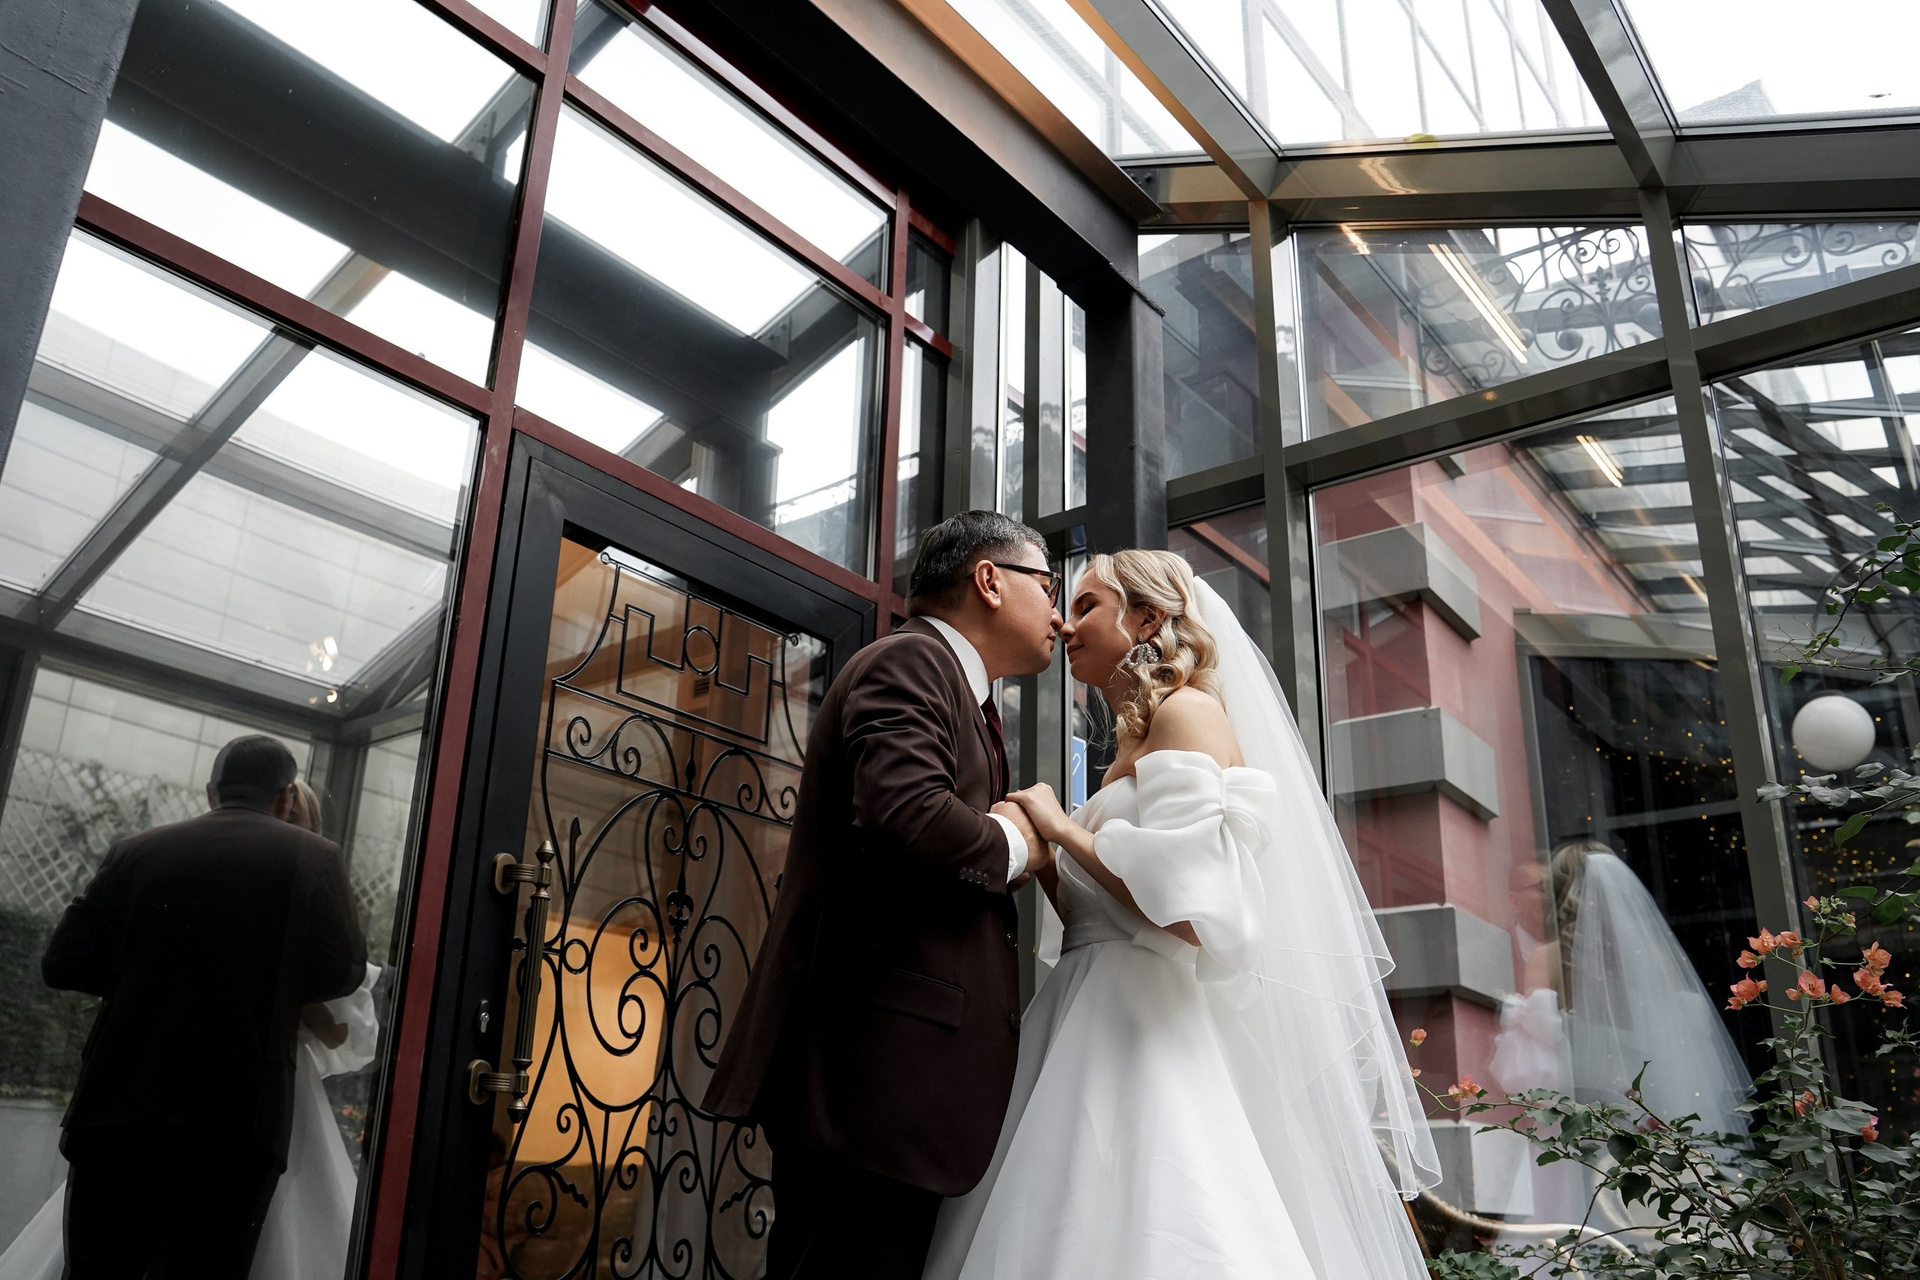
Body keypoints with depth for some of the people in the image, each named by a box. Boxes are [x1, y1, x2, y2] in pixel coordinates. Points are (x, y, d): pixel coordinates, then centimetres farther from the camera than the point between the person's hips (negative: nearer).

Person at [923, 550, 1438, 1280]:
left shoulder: (1191, 713, -5)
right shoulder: (1131, 750, 22)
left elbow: (1192, 911, -19)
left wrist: (1062, 829, -10)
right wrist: (1041, 854, 9)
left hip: (1153, 1040, -8)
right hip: (1096, 1037, 9)